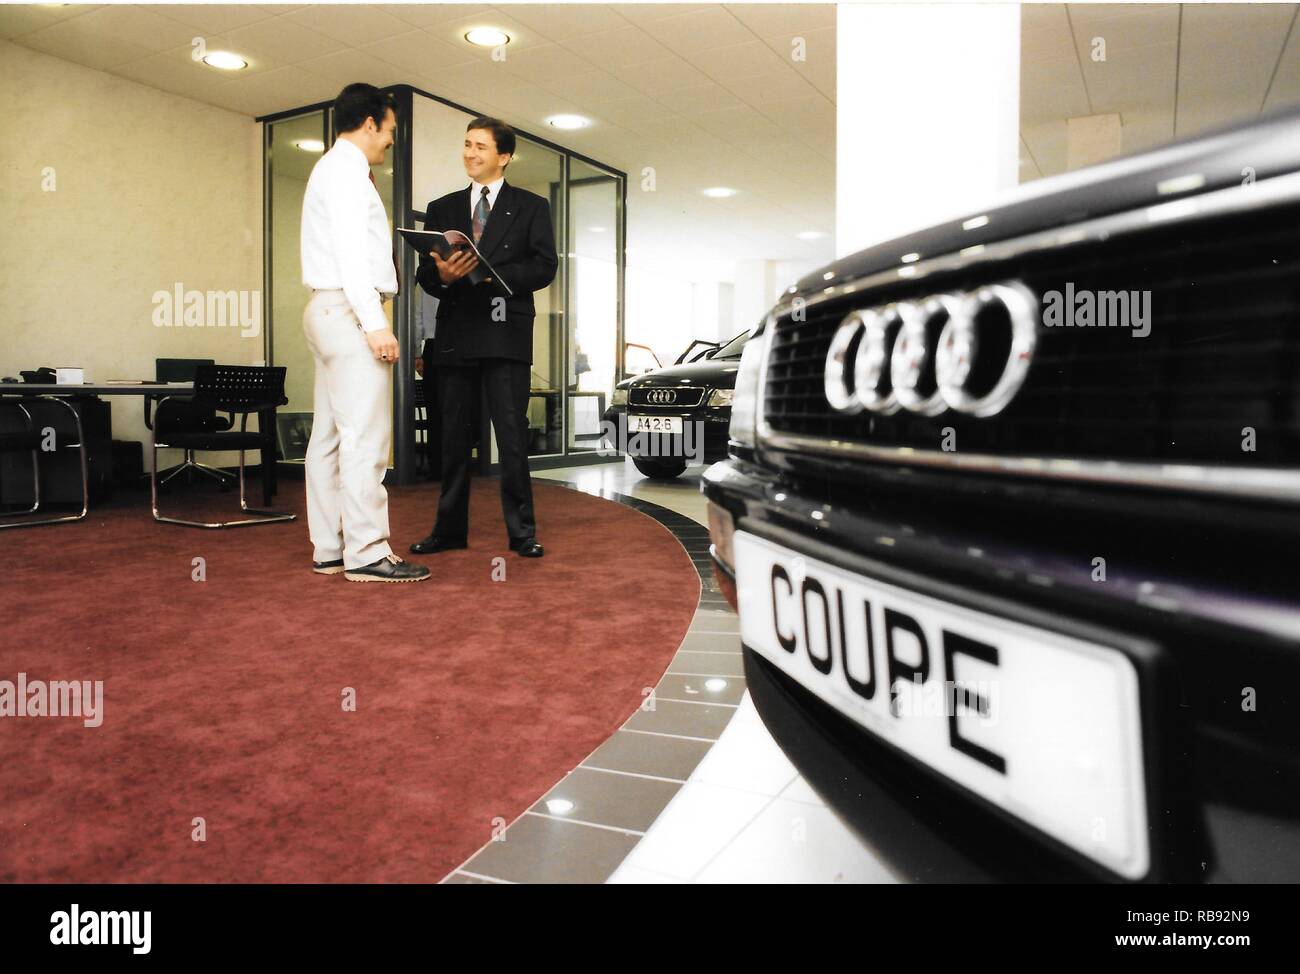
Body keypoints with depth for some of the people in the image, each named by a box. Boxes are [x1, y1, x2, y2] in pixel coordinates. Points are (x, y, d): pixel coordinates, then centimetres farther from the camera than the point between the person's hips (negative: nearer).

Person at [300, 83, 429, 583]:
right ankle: (367, 552, -11)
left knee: (330, 434, 7)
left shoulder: (335, 168, 25)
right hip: (348, 309, -11)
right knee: (365, 434, -12)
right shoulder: (346, 168, -7)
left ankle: (329, 549, 11)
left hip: (331, 311, 11)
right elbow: (350, 251, -17)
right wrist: (375, 322, -22)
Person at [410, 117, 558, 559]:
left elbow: (544, 266, -2)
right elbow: (424, 273, 10)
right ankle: (450, 528, 15)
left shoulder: (531, 207, 9)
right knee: (453, 436, 7)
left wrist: (493, 274, -16)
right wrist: (443, 276, -13)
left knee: (512, 435, -5)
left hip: (506, 334, -3)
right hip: (454, 335, 3)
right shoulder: (442, 208, 17)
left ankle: (521, 530, 3)